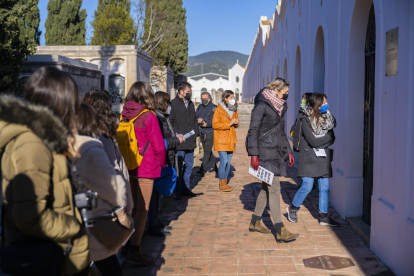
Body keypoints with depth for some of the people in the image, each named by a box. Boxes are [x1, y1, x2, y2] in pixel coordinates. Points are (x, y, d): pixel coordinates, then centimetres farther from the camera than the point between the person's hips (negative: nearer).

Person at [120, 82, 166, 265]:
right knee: (142, 209, 1)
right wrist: (161, 163, 6)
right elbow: (158, 146, -11)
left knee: (133, 207, 18)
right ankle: (134, 250, 2)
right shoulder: (149, 117, -14)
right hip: (146, 168, -6)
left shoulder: (124, 116, 0)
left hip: (128, 167, 6)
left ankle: (129, 244, 28)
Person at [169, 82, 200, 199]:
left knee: (189, 165, 12)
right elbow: (170, 121, -9)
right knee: (178, 167, -3)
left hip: (190, 141, 7)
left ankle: (185, 188, 24)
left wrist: (195, 133, 14)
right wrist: (177, 134, -16)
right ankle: (178, 191, 7)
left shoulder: (191, 104, 17)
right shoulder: (173, 104, -6)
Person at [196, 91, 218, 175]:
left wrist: (207, 124, -19)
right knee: (207, 150, 14)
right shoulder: (200, 107, 13)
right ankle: (213, 166, 26)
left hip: (210, 132, -7)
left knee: (207, 150, -8)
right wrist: (198, 120, -12)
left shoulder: (214, 107, -5)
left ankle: (203, 168, -9)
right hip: (202, 132, 7)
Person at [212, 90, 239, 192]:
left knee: (228, 161, 8)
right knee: (224, 161, -11)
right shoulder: (219, 109, -8)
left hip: (231, 139, 7)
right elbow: (215, 124, -13)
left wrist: (236, 123, 0)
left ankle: (225, 183, 16)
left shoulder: (234, 109, 13)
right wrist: (229, 124, -18)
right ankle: (222, 184, -4)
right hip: (221, 139, -7)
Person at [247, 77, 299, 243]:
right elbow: (253, 131, -13)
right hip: (266, 152, -9)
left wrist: (288, 151, 20)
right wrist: (254, 154, -18)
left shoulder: (280, 107, 15)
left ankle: (255, 222, 26)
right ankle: (280, 232, -9)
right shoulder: (262, 105, -11)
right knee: (274, 188, -10)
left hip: (276, 151, 9)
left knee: (267, 187, 14)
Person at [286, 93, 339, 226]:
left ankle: (323, 217, 13)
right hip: (309, 159, -5)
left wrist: (319, 138, -11)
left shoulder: (328, 118, 7)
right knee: (307, 187, -4)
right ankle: (292, 209, 18)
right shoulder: (306, 120, -10)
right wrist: (327, 137, -8)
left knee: (325, 188, 4)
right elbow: (312, 141, -16)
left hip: (324, 158, 5)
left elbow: (332, 139, 2)